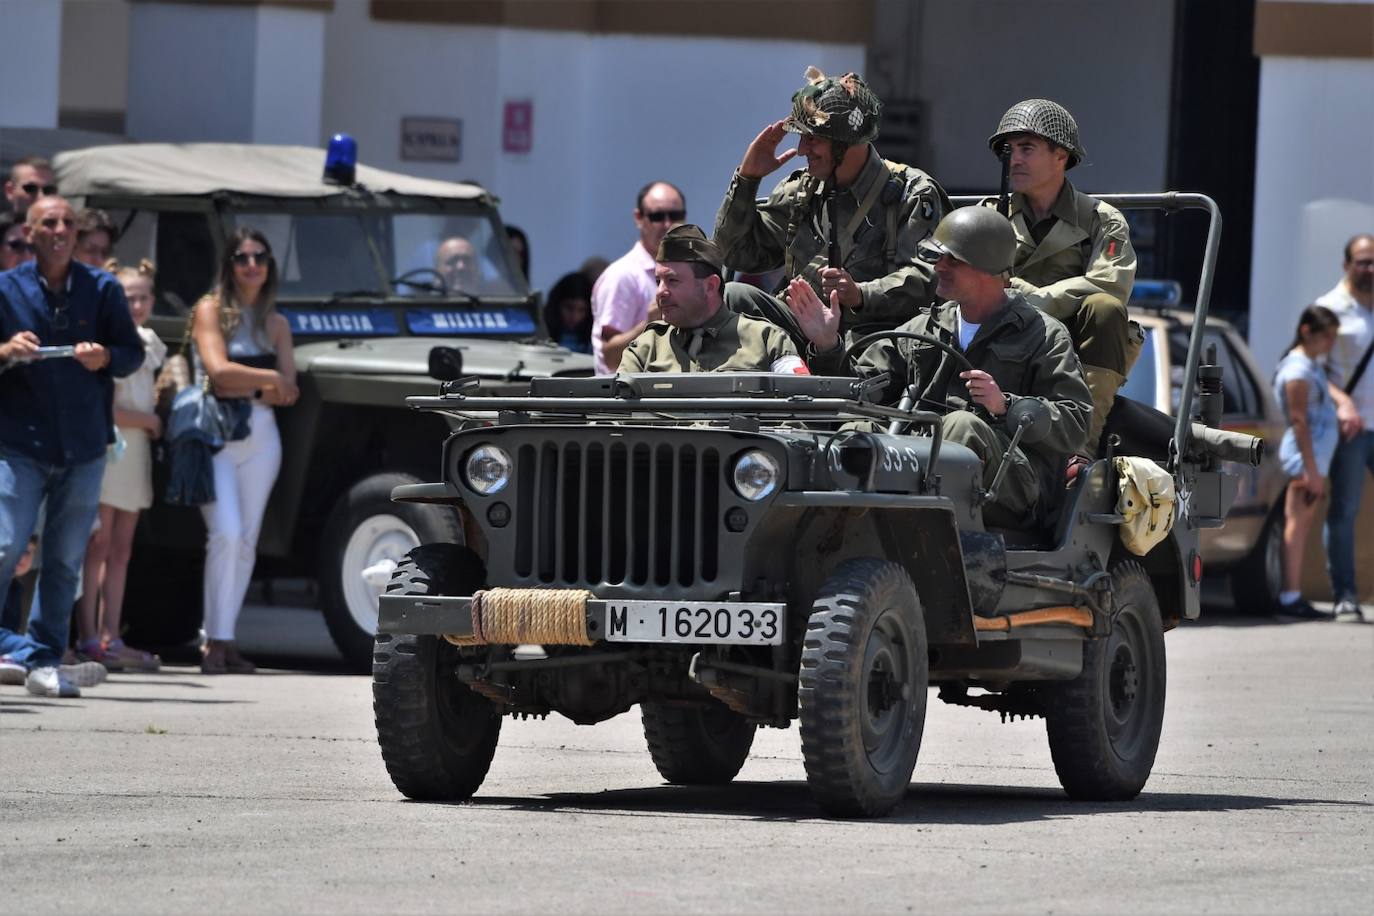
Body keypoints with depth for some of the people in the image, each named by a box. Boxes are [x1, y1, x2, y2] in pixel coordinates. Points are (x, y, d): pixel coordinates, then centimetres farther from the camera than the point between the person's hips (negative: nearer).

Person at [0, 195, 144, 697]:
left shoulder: (102, 289, 5)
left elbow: (133, 352, 7)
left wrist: (106, 357, -14)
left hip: (83, 447, 2)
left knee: (65, 558, 4)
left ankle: (45, 661, 10)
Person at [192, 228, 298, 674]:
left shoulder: (276, 323, 13)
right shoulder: (211, 311, 1)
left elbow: (286, 393, 5)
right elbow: (219, 371, -14)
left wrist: (244, 388, -10)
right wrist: (269, 378, -5)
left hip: (260, 437, 5)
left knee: (246, 541, 2)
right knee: (225, 533, -17)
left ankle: (227, 641, 6)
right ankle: (215, 642, -14)